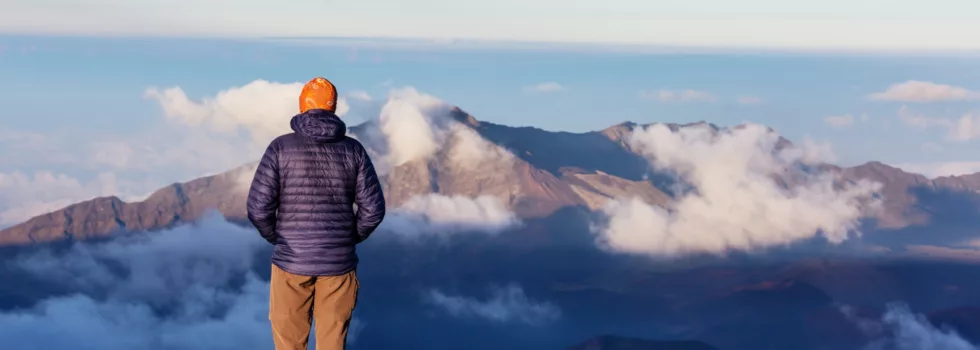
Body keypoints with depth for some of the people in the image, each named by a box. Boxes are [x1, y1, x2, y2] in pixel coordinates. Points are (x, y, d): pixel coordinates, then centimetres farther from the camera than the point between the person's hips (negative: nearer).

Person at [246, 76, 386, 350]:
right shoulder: (353, 149, 0)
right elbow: (373, 209, -3)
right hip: (339, 263, 2)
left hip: (291, 262, -1)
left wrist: (277, 238, 10)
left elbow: (259, 208, -9)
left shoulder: (281, 147, -5)